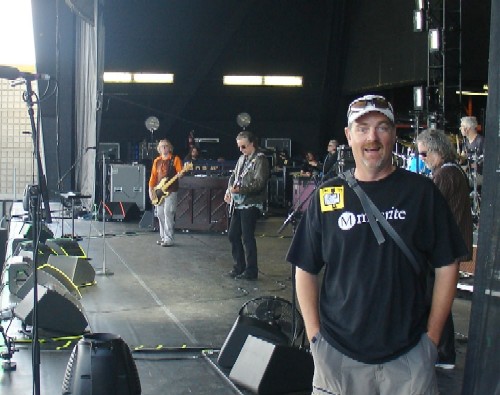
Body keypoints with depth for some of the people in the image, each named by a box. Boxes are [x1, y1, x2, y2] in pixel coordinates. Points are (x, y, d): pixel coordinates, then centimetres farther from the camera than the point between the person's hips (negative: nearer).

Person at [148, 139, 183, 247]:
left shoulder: (175, 159, -1)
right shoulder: (157, 161, 14)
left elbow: (180, 172, -7)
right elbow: (153, 176, 13)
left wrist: (180, 174, -31)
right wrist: (151, 190, 6)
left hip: (170, 191, -6)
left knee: (168, 213, -13)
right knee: (160, 214, 8)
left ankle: (169, 239, -12)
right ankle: (163, 237, 17)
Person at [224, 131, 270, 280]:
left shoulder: (260, 160, -10)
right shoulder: (242, 158, 15)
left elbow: (259, 183, -19)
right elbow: (234, 175, 20)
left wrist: (239, 189, -25)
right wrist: (229, 189, 1)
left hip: (251, 204, -8)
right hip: (238, 204, 8)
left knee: (247, 237, -6)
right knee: (233, 235, 11)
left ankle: (251, 271, 4)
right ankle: (239, 266, 24)